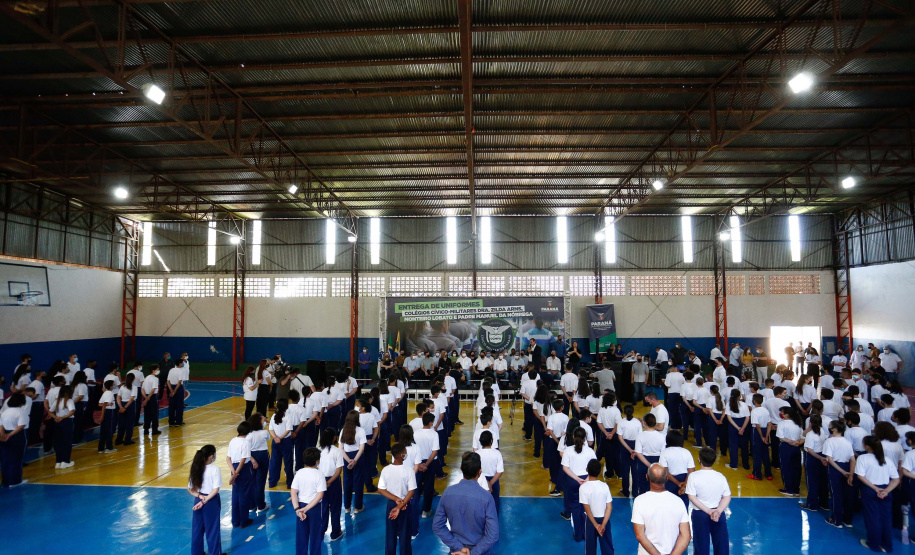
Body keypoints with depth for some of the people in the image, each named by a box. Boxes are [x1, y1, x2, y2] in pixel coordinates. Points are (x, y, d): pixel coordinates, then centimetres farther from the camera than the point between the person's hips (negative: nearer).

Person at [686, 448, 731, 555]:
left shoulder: (693, 476, -14)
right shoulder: (721, 477, -6)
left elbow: (692, 497, -16)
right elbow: (727, 497, -8)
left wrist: (709, 511, -14)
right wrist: (718, 511, -14)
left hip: (699, 514, -2)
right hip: (719, 515, 2)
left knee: (701, 546, 10)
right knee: (721, 543, 16)